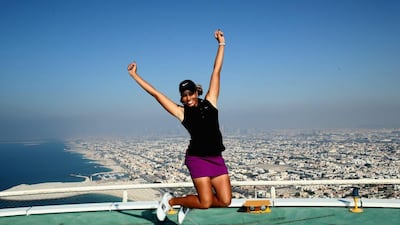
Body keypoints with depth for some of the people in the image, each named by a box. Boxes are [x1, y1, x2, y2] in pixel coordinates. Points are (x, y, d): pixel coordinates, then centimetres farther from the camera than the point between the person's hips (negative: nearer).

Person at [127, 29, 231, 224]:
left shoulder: (209, 102, 6)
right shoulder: (182, 112, 0)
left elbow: (216, 72, 7)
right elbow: (156, 93, 1)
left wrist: (221, 44, 9)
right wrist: (134, 75, 4)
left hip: (217, 158, 4)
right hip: (197, 159, -4)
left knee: (225, 201, -2)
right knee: (205, 203, -9)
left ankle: (189, 204, 21)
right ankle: (170, 200, 16)